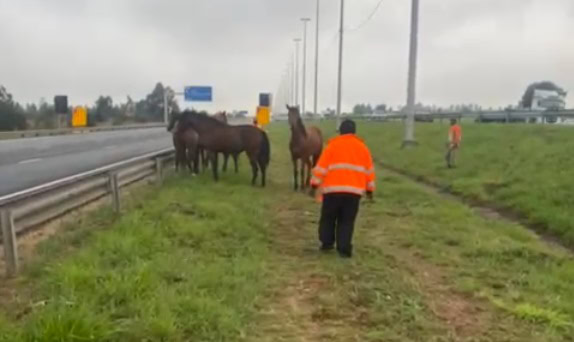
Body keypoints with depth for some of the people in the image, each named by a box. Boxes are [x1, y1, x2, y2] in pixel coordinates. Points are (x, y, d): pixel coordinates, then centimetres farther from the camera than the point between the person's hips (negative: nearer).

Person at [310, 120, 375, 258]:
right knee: (347, 220, 8)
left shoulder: (333, 145, 2)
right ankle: (344, 249, 3)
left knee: (328, 217, 16)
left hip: (333, 188, -2)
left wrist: (315, 184, 2)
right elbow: (369, 170, 14)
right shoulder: (362, 147, 11)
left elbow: (322, 166, -2)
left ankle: (327, 243, 21)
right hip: (354, 190, 2)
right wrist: (369, 189, 21)